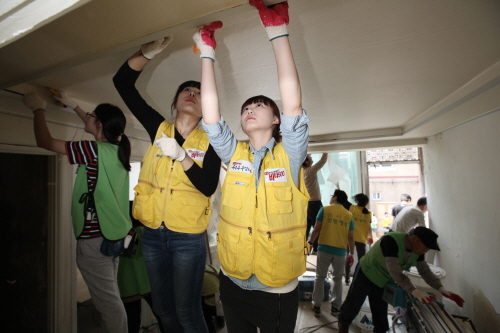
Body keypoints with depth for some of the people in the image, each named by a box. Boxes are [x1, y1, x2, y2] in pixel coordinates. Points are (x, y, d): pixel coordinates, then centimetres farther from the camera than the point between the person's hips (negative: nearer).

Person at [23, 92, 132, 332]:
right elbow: (99, 130, 26)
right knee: (109, 297, 20)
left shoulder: (95, 151, -17)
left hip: (94, 238, -8)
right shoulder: (117, 149, 5)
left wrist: (38, 109, 6)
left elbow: (44, 142, -9)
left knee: (107, 301, 3)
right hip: (112, 234, 8)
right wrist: (74, 107, 30)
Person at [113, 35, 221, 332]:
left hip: (188, 237, -3)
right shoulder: (159, 128, 3)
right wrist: (149, 53, -9)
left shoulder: (209, 142, -5)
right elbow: (123, 83, 3)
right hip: (153, 233, 4)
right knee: (163, 309, 21)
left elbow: (208, 187, -16)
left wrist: (181, 154, -24)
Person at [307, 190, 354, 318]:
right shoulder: (349, 215, 3)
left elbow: (316, 229, -4)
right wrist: (351, 253, 14)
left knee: (320, 277, 13)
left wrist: (310, 242, 8)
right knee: (337, 279, 20)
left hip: (324, 249, -2)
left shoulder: (325, 209, -2)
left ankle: (317, 307, 18)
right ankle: (335, 307, 26)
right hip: (340, 251, 2)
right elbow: (351, 237, 3)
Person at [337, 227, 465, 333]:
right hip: (366, 274, -7)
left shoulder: (417, 250, -9)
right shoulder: (391, 241, -35)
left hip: (383, 282, 7)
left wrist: (441, 288, -18)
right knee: (352, 306, 5)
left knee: (381, 315, 15)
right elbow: (396, 272, -36)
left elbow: (425, 271, -5)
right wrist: (413, 290, -40)